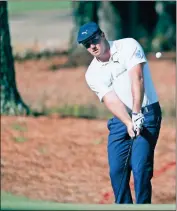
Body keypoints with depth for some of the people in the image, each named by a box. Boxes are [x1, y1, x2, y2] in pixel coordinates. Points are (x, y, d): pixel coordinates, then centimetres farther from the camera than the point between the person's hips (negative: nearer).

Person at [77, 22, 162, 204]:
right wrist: (129, 123, -28)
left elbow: (137, 78, -19)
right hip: (120, 120, 5)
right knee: (116, 170, 0)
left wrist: (137, 114, -30)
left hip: (146, 114, -5)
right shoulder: (92, 74, 2)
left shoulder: (128, 46, -7)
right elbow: (111, 100, -11)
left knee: (140, 168, -15)